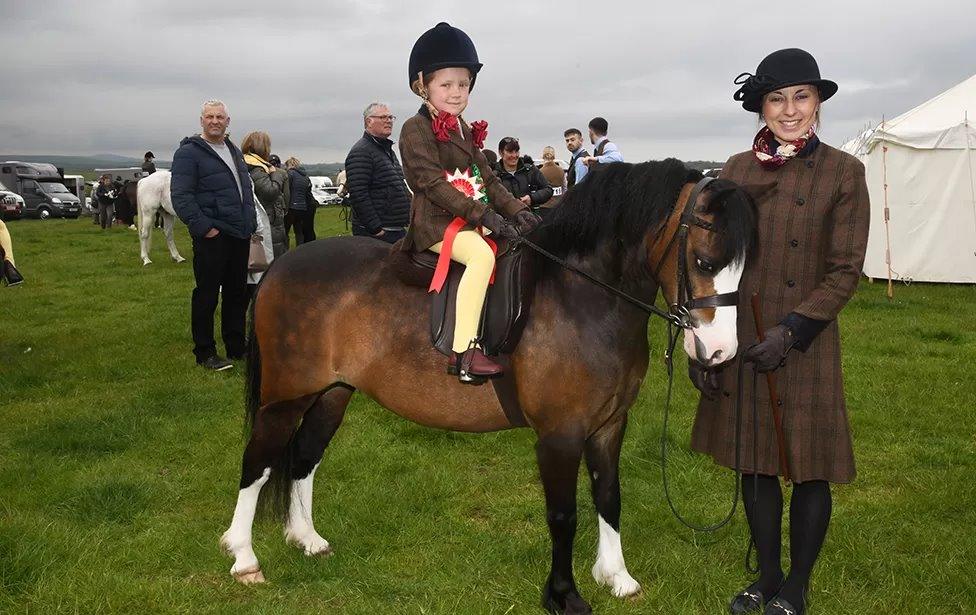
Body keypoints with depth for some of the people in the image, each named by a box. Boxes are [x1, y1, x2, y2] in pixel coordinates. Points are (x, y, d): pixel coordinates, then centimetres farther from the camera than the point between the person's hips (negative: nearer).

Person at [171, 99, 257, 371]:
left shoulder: (234, 152, 18)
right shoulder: (189, 152, -7)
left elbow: (247, 189, 26)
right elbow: (181, 196, -14)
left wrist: (251, 223, 15)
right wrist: (204, 227, -19)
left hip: (240, 236, 8)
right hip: (212, 237, -8)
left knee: (237, 293, 13)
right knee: (207, 295, -1)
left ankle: (236, 347, 24)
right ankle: (205, 352, 8)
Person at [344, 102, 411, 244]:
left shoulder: (388, 150, 21)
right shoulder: (361, 152, -11)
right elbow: (358, 195, -21)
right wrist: (376, 229, -23)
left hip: (398, 231, 10)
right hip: (376, 234, -9)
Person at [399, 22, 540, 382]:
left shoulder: (465, 131, 19)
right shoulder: (416, 129, -7)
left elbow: (488, 179, 17)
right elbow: (433, 183, -17)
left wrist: (517, 211, 1)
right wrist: (484, 215, -23)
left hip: (473, 220, 9)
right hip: (436, 222, -9)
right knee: (482, 255, -33)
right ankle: (464, 352, -37)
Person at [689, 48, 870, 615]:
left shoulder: (844, 173, -5)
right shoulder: (738, 169, 3)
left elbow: (845, 271, -7)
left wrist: (791, 331, -18)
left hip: (804, 346, -3)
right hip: (739, 344, 3)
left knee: (809, 471, 8)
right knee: (755, 463, 14)